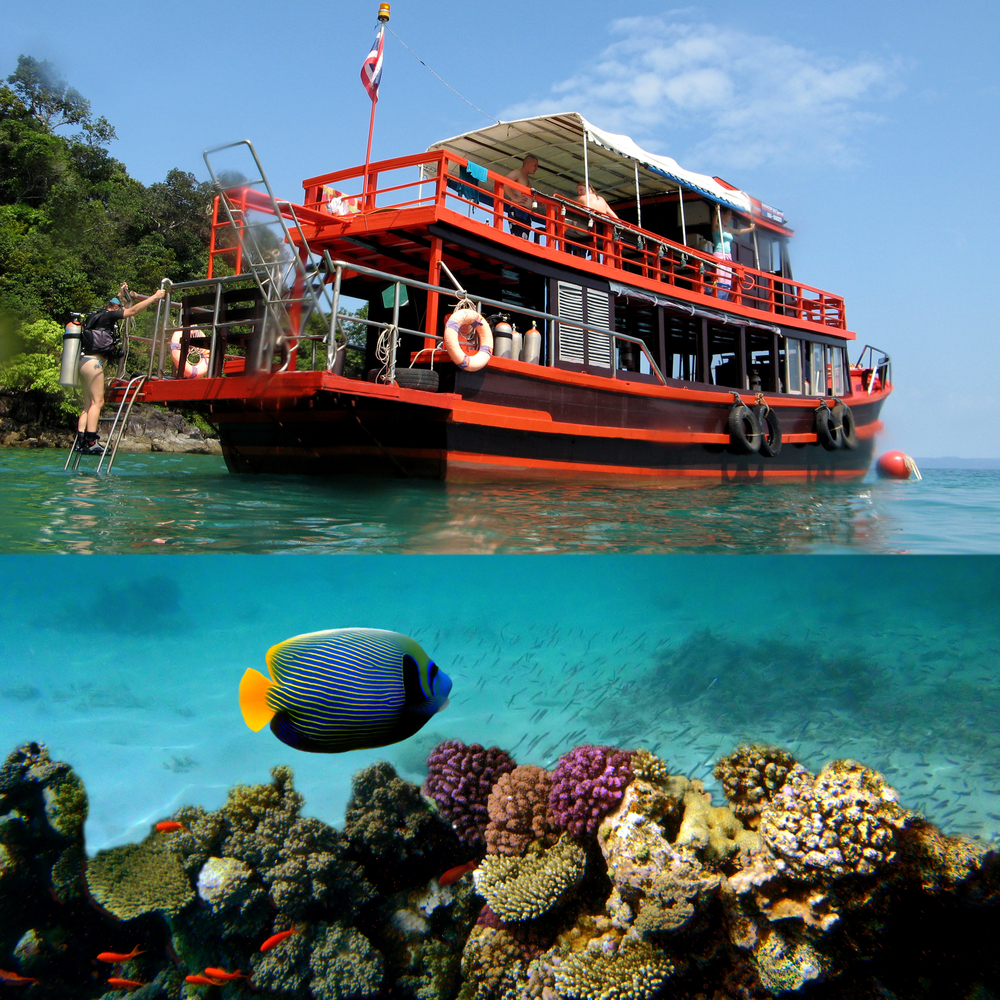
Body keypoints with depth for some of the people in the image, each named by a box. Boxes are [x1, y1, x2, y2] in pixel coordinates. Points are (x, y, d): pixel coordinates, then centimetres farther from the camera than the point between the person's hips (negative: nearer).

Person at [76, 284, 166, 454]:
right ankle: (91, 443, -18)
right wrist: (155, 296, -3)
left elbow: (111, 305, 45)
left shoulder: (100, 315, 22)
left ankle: (80, 441, 1)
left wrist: (120, 294, 54)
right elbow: (134, 310, -7)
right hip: (93, 361, -10)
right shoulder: (108, 316, -2)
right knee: (97, 402, -12)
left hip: (85, 362, 10)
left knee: (88, 404, 7)